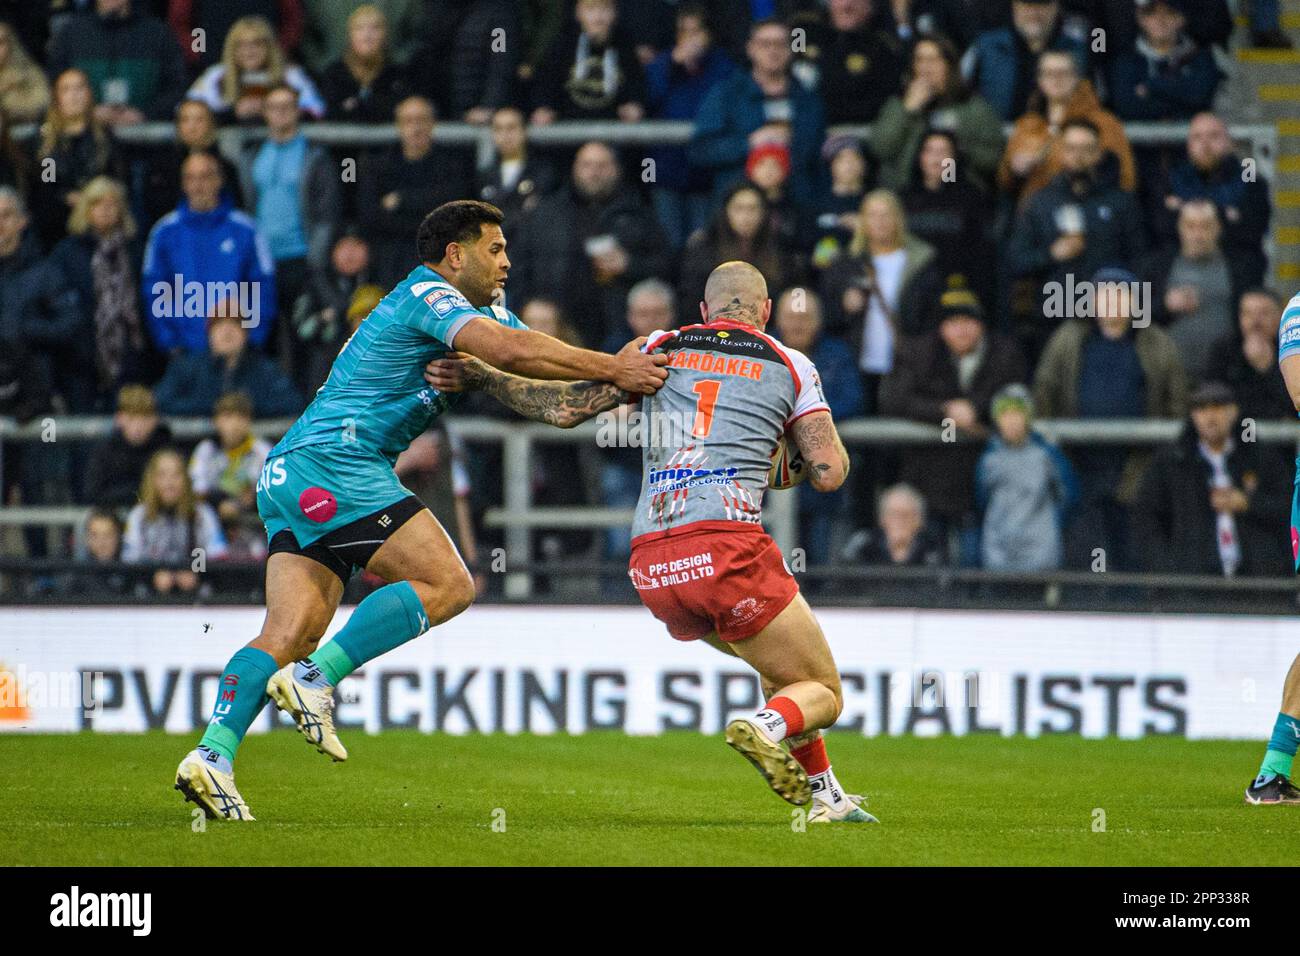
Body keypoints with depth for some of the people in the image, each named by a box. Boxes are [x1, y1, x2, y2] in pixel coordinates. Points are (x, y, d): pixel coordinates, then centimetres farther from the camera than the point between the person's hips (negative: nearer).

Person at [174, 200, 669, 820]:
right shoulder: (426, 295, -5)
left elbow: (550, 402, 19)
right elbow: (508, 349, -21)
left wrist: (616, 384, 3)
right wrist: (611, 369, -15)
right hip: (332, 463, -10)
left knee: (290, 633, -2)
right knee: (447, 584, -12)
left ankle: (213, 752, -15)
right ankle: (314, 680, -18)